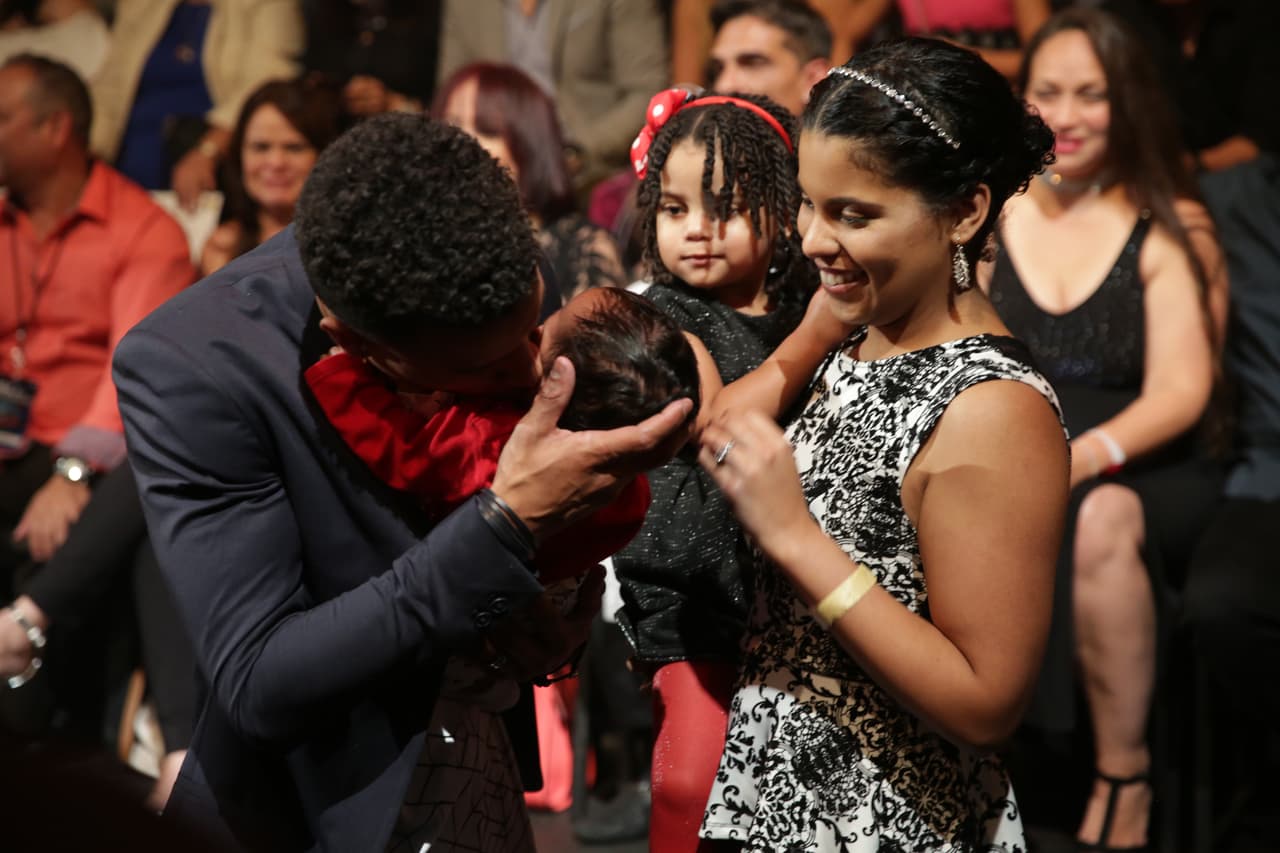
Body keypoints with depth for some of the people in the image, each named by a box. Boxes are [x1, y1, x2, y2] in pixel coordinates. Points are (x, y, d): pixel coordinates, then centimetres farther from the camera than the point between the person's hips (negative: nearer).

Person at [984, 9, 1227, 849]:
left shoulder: (1173, 230, 5)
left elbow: (1180, 392, -6)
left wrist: (1087, 453, -25)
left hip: (1142, 474, -2)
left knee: (1099, 519, -38)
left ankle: (1124, 780, -22)